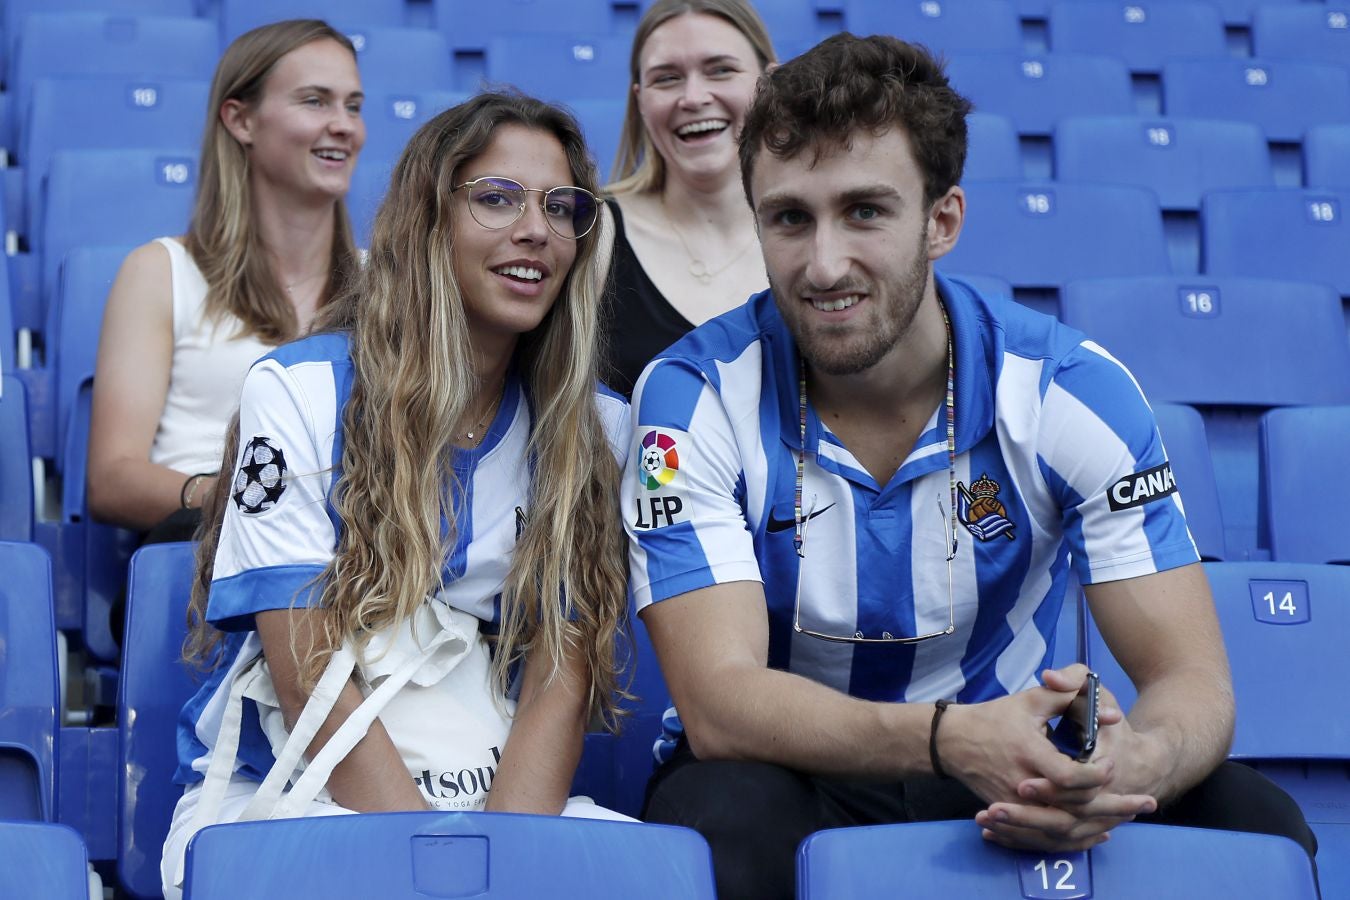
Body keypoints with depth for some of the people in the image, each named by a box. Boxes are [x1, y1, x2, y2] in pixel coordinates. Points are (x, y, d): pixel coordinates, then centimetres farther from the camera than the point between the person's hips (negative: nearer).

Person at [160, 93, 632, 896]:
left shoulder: (597, 428, 11)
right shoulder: (297, 393, 0)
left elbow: (563, 679, 2)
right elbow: (308, 681, -6)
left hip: (516, 800, 3)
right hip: (292, 794, -2)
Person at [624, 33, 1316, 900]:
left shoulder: (1072, 388, -9)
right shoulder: (695, 397, -13)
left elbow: (1194, 682, -12)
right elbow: (719, 703, -22)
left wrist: (1134, 764, -39)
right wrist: (953, 737, -41)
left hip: (1009, 793, 2)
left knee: (1253, 819, -24)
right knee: (723, 819, -36)